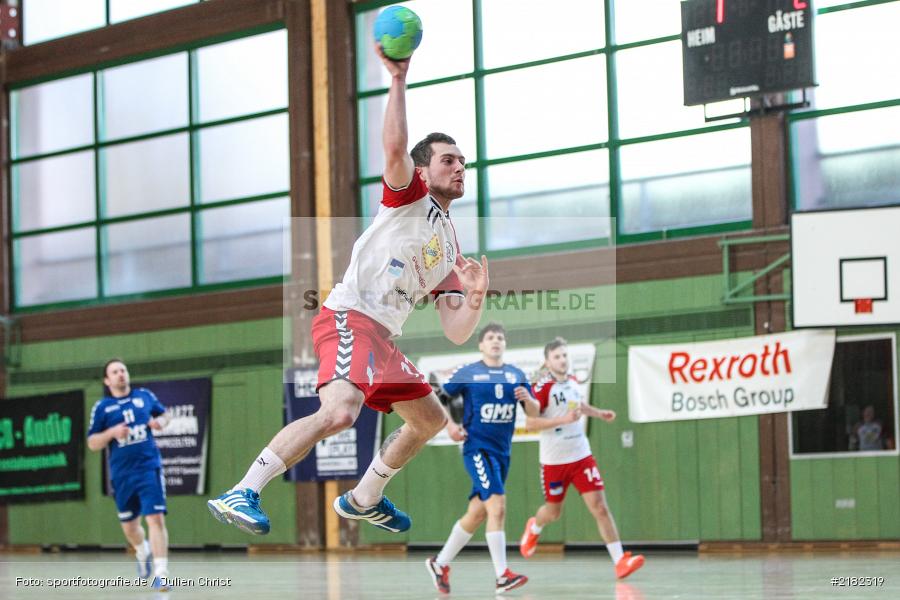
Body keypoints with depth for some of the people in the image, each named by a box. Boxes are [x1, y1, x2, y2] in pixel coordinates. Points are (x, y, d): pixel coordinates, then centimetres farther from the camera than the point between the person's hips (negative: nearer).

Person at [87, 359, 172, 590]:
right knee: (129, 525, 15)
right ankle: (143, 553, 47)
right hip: (121, 474, 2)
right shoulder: (102, 407, 2)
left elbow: (165, 413, 21)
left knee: (156, 518, -16)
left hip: (149, 468, -1)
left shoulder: (145, 396, 5)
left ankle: (161, 573, -18)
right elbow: (92, 443, 3)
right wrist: (112, 432, -15)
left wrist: (160, 421, -2)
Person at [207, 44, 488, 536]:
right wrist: (398, 78, -22)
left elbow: (456, 334, 15)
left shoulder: (450, 250, 23)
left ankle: (363, 500, 34)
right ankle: (240, 495, -32)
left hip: (381, 338, 9)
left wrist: (475, 298, -4)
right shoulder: (409, 195, 4)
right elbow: (394, 147, -20)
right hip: (350, 316, -9)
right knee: (340, 411, -32)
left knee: (430, 420, 21)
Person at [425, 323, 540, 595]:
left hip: (502, 451, 6)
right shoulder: (468, 373, -2)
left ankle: (440, 563, 28)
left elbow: (534, 411, 10)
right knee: (497, 507, -21)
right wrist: (449, 425, -9)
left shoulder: (516, 375, 10)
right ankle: (503, 576, -22)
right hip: (477, 447, -6)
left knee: (476, 514, 12)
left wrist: (527, 399, -11)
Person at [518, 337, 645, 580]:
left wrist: (598, 413, 22)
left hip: (581, 456, 4)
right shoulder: (542, 387, -13)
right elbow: (530, 423, -19)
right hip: (554, 460, -4)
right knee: (553, 512, 14)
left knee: (600, 507, -9)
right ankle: (534, 528, 50)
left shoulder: (572, 382, 7)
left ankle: (620, 561, -14)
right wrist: (563, 419, -25)